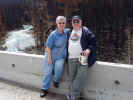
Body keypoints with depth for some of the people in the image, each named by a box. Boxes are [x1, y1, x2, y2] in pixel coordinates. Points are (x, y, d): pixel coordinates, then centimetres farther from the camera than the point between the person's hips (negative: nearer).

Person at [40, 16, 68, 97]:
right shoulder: (53, 34, -15)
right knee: (48, 72, 5)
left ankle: (56, 81, 4)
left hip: (61, 57, 2)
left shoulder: (66, 32, -5)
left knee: (59, 67, -27)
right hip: (51, 56, -2)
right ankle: (45, 89, 23)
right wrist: (49, 58, -13)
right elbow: (48, 47, -11)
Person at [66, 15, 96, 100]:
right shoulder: (70, 33, 18)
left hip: (83, 58, -4)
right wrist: (67, 55, 18)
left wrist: (89, 49, -19)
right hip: (71, 59, 5)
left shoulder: (86, 31, 1)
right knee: (71, 78, 6)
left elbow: (93, 42, -3)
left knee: (81, 77, -11)